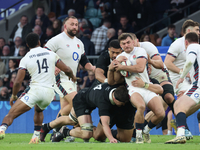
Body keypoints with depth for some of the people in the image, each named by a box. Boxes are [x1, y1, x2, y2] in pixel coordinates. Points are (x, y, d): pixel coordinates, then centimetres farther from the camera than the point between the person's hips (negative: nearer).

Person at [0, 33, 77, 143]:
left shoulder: (25, 59, 1)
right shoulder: (51, 54, 9)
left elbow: (18, 81, -4)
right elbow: (67, 70, 11)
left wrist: (13, 95, 13)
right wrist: (73, 77, 34)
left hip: (35, 90, -4)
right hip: (49, 92, 4)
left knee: (11, 114, -6)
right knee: (38, 109, 36)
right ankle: (36, 136, 28)